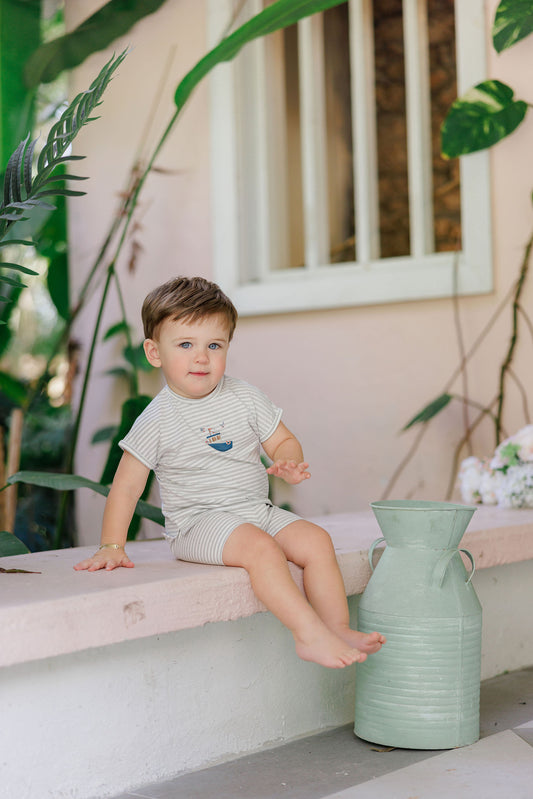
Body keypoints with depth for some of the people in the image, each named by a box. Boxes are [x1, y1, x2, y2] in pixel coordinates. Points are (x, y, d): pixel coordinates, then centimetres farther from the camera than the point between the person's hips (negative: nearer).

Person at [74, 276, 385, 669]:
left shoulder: (245, 397, 4)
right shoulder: (157, 420, -7)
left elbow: (283, 440, 10)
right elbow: (127, 486, -5)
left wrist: (289, 463, -15)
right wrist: (112, 546, -13)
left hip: (257, 510, 5)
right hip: (198, 522, -5)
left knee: (316, 540, -14)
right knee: (260, 548, -31)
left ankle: (339, 627, -7)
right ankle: (310, 634, -30)